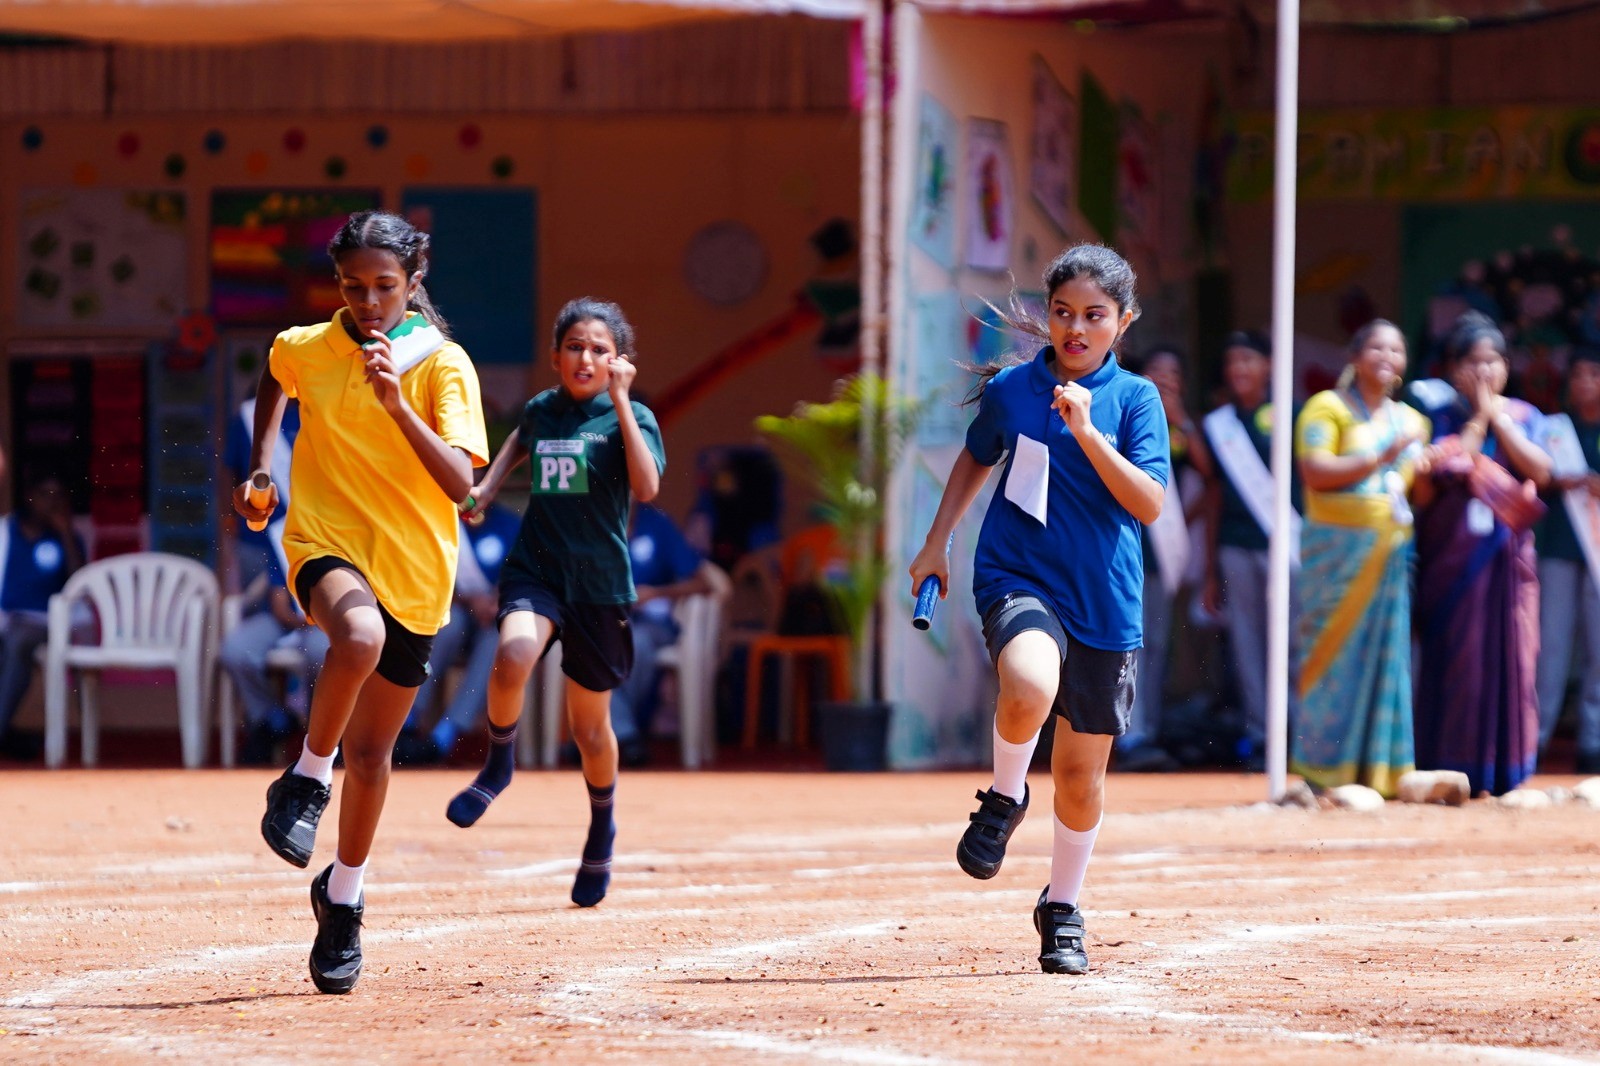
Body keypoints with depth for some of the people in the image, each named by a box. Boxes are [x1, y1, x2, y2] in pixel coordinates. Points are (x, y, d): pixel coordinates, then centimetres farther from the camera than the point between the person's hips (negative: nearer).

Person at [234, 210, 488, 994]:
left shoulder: (443, 364, -9)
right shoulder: (305, 349, -1)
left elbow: (460, 483, -21)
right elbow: (275, 376, 25)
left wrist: (396, 403, -31)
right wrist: (260, 467, 17)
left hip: (414, 572, 1)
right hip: (326, 542, -1)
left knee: (370, 751, 9)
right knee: (360, 636, -38)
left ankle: (342, 900, 32)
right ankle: (305, 781, -16)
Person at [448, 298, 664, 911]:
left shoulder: (632, 417, -5)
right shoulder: (541, 410, 7)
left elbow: (646, 487, -24)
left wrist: (619, 400, -24)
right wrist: (488, 486, 17)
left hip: (599, 580, -1)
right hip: (535, 567, 1)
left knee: (589, 726, 10)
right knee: (513, 657, -33)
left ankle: (602, 828, 38)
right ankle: (498, 763, -6)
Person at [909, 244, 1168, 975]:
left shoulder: (1135, 399, -2)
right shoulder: (1010, 389, 2)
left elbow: (1150, 505, -13)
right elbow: (977, 457, 22)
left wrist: (1087, 434, -22)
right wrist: (937, 542, 18)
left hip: (1105, 600, 1)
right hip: (1018, 578, -1)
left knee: (1082, 770, 8)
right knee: (1029, 691, -34)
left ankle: (1062, 909, 30)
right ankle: (1005, 796, -3)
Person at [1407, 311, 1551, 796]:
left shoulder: (1523, 416, 11)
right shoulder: (1440, 414, 3)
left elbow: (1539, 469, -6)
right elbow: (1446, 467, -13)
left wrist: (1497, 416, -6)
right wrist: (1477, 418, -9)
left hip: (1508, 554, 2)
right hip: (1454, 552, -2)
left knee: (1509, 657, 0)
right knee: (1456, 659, -5)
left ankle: (1504, 771, 5)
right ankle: (1453, 771, -2)